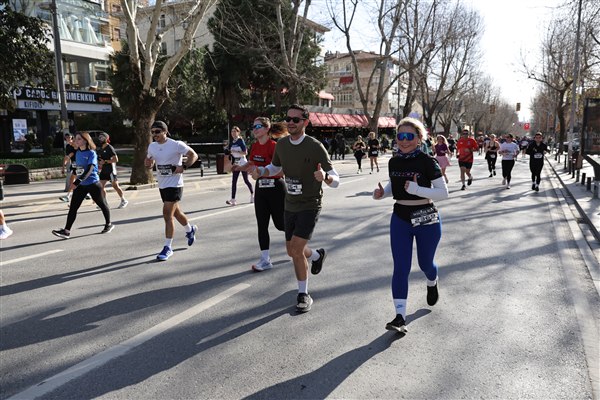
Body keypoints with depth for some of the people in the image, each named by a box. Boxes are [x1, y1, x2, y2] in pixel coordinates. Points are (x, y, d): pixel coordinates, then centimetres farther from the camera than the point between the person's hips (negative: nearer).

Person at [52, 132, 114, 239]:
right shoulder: (77, 153, 8)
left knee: (102, 204, 10)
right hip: (80, 185, 6)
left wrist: (77, 182, -32)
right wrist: (76, 183, 22)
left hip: (93, 184, -6)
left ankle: (108, 224, 29)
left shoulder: (91, 153, -14)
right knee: (73, 207, -2)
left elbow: (89, 170, -24)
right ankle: (66, 231, -2)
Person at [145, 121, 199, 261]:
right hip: (162, 185, 7)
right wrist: (147, 163, -7)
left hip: (174, 185, -7)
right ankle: (190, 229, 47)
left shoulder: (176, 144, -14)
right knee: (175, 212, 20)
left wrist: (183, 167, -21)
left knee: (167, 215, -10)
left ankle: (168, 248, -1)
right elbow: (149, 162, 17)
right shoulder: (152, 146, 5)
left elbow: (193, 155, -8)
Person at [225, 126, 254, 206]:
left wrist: (235, 151, -23)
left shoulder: (241, 141, -9)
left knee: (246, 180, 5)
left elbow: (245, 152, -16)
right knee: (234, 181, -4)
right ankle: (233, 199, -7)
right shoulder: (231, 143, 8)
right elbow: (231, 154, 14)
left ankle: (252, 194, 28)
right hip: (236, 164, 5)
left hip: (243, 164, -5)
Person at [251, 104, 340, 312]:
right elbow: (275, 167, 17)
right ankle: (317, 255, 49)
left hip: (310, 205, -6)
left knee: (296, 250, -14)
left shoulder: (315, 147, -18)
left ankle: (304, 295, 7)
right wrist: (260, 171, -5)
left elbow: (335, 180, -17)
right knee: (292, 251, 15)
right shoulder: (281, 144, -2)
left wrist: (325, 177, -40)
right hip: (290, 205, 6)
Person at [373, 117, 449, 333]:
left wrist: (416, 189, -28)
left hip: (426, 218, -3)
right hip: (400, 218, 3)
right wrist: (382, 192, -4)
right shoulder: (393, 162, 2)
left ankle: (432, 284, 52)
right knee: (400, 268, -5)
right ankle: (400, 317, -4)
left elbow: (443, 192, -14)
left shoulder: (427, 162, -13)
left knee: (425, 263, 16)